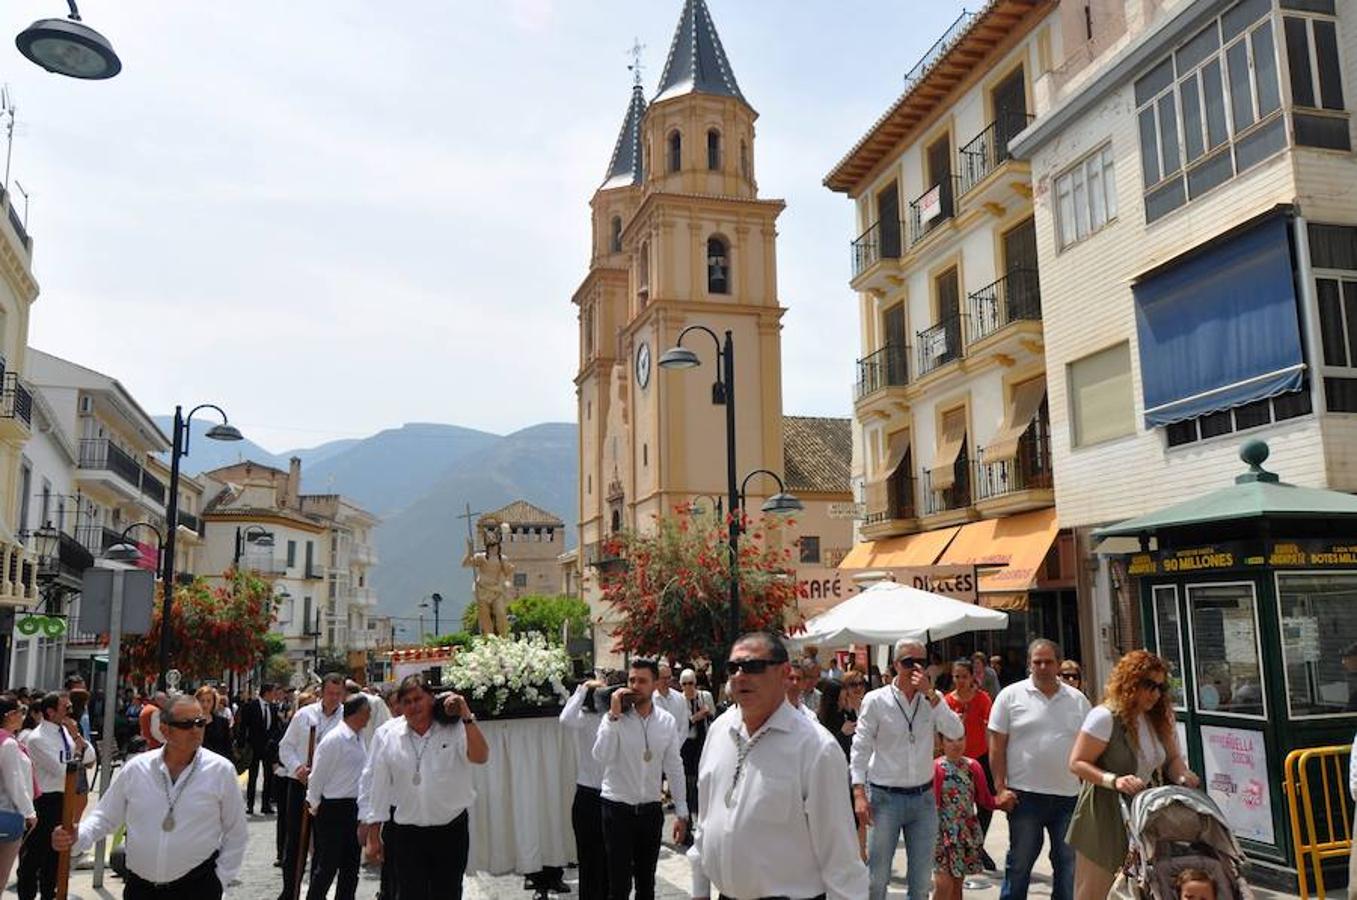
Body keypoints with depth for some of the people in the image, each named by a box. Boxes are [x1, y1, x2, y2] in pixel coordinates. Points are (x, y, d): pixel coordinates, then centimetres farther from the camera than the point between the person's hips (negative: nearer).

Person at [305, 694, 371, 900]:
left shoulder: (359, 738, 6)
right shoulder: (335, 739, -19)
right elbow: (318, 775, -12)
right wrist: (315, 805, -2)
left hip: (354, 808, 8)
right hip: (334, 808, -8)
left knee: (351, 865, 14)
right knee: (327, 866, 0)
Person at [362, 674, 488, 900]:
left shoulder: (454, 730, -6)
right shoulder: (391, 738, 0)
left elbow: (480, 757, -22)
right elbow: (379, 787, 6)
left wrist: (467, 717, -30)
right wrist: (373, 836, 9)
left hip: (451, 830, -1)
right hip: (407, 833, 1)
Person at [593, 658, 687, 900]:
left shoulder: (667, 722, -2)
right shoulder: (615, 718, -10)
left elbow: (674, 769, 5)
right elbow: (601, 757, -24)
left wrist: (682, 813, 5)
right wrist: (613, 715, -27)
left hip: (651, 810, 3)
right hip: (618, 809, -3)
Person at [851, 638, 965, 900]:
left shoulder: (933, 700, 4)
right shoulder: (875, 700, -6)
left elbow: (956, 732, -11)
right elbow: (861, 748, -5)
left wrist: (930, 693, -18)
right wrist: (859, 793, -12)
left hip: (924, 798, 3)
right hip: (885, 798, -3)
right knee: (877, 876, 3)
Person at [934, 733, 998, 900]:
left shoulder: (973, 766, 3)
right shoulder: (936, 767, -11)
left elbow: (985, 800, 7)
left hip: (967, 834, 4)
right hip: (943, 834, -4)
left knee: (957, 884, 11)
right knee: (943, 885, -10)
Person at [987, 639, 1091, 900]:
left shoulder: (1078, 700, 8)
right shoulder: (1011, 696, -2)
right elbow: (997, 746, -2)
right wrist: (1000, 788, -8)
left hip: (1069, 795, 3)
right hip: (1025, 794, -3)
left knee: (1069, 864, 12)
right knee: (1019, 863, 6)